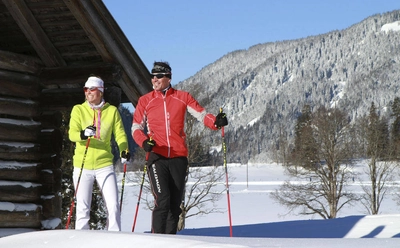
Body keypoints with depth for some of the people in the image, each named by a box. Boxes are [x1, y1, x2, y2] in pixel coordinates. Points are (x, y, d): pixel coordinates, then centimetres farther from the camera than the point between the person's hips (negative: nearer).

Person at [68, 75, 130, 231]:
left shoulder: (112, 111, 6)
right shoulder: (78, 110, 3)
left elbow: (119, 133, 4)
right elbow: (72, 134, -9)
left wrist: (124, 151, -16)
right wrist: (83, 134, -31)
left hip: (104, 165, 1)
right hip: (82, 166, -1)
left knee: (113, 206, -5)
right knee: (83, 208, -2)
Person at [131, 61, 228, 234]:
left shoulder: (182, 97, 9)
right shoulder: (145, 101, 9)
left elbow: (201, 114, 5)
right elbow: (136, 127, 8)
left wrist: (216, 122, -16)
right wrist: (144, 141, -13)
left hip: (178, 157, 2)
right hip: (157, 156, -2)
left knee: (175, 203, 7)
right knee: (162, 200, -16)